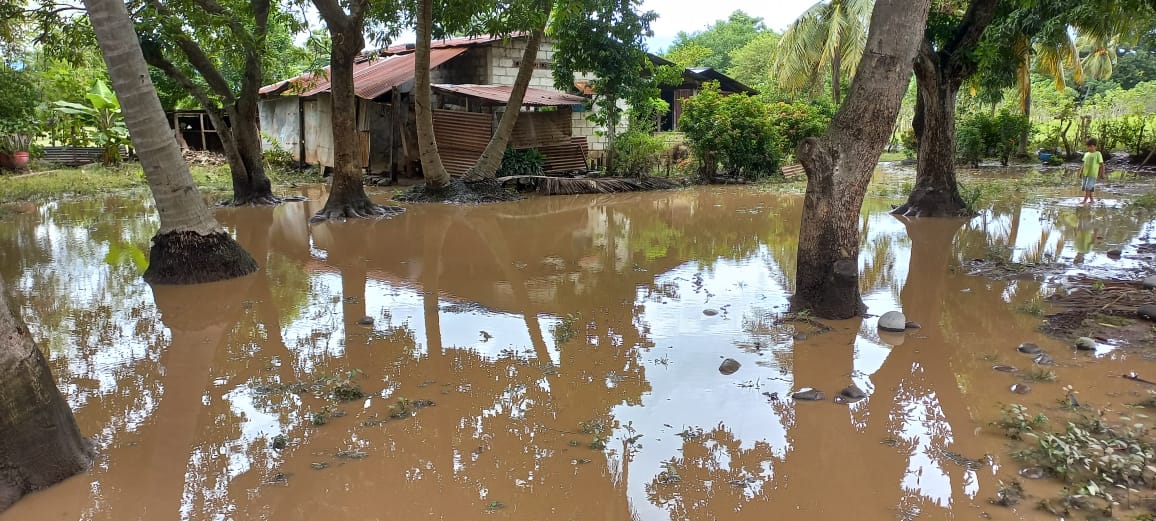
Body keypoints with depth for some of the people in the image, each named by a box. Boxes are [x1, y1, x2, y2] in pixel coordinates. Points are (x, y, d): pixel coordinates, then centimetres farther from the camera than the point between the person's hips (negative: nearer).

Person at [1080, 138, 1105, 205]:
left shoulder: (1098, 154, -6)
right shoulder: (1086, 154, 11)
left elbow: (1101, 165, -4)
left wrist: (1102, 174, -6)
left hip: (1092, 174, -7)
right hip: (1085, 173, 7)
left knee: (1088, 187, -14)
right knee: (1086, 187, 8)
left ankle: (1085, 200, -11)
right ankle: (1092, 200, 19)